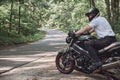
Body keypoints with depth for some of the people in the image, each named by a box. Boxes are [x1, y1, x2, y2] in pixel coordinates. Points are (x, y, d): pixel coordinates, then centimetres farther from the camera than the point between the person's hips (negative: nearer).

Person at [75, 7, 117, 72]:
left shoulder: (96, 20, -5)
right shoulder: (101, 18, 24)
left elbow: (85, 29, -7)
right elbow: (93, 29, 32)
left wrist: (75, 34, -2)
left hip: (107, 39, -10)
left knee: (87, 44, -16)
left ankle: (97, 62, -24)